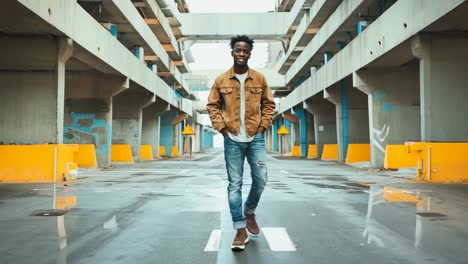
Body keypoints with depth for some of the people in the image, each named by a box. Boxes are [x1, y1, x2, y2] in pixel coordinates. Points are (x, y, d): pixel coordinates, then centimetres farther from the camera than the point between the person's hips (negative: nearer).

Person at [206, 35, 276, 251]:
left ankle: (249, 211, 31)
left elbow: (269, 104, 11)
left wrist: (263, 126, 0)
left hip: (256, 138, 1)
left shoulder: (260, 79, 4)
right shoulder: (221, 80, 1)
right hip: (232, 139, -1)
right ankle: (240, 229, 8)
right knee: (234, 184, 1)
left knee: (260, 180, 1)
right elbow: (212, 106, 8)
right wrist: (222, 127, -3)